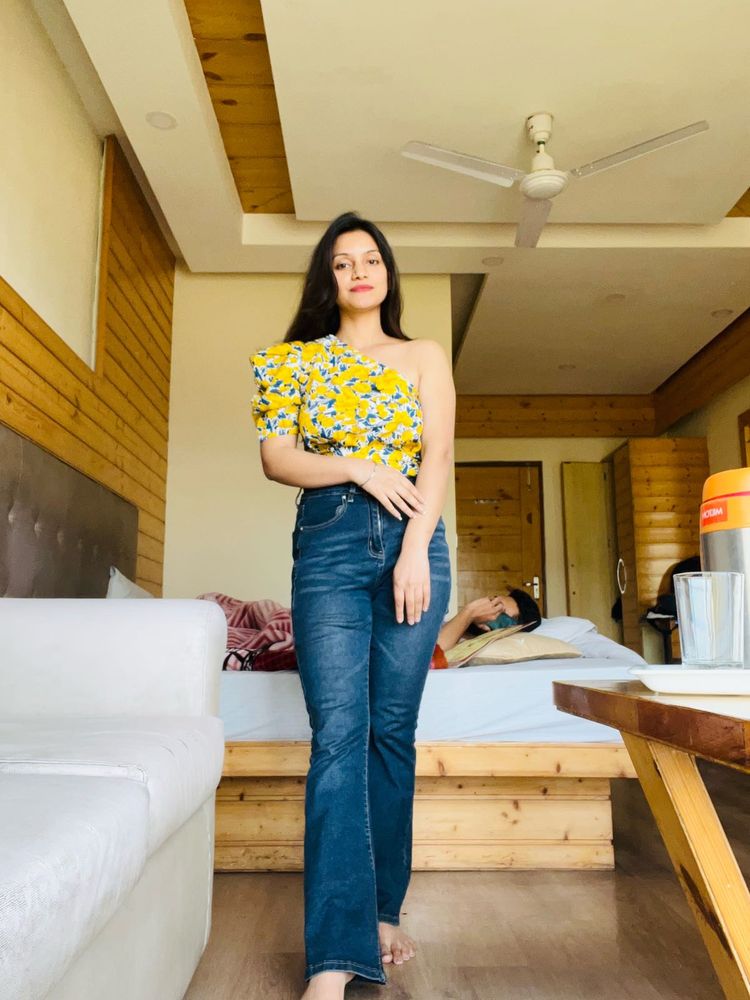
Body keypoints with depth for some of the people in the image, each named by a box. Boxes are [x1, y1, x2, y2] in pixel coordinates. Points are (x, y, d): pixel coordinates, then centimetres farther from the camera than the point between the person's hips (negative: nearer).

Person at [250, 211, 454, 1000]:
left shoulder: (423, 357, 14)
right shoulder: (295, 360, 13)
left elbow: (438, 457, 2)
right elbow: (275, 457, 3)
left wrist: (415, 550, -11)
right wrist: (360, 468, -10)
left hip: (413, 539, 1)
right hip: (327, 543, -1)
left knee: (392, 731, 3)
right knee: (339, 732, -10)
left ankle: (382, 910, 20)